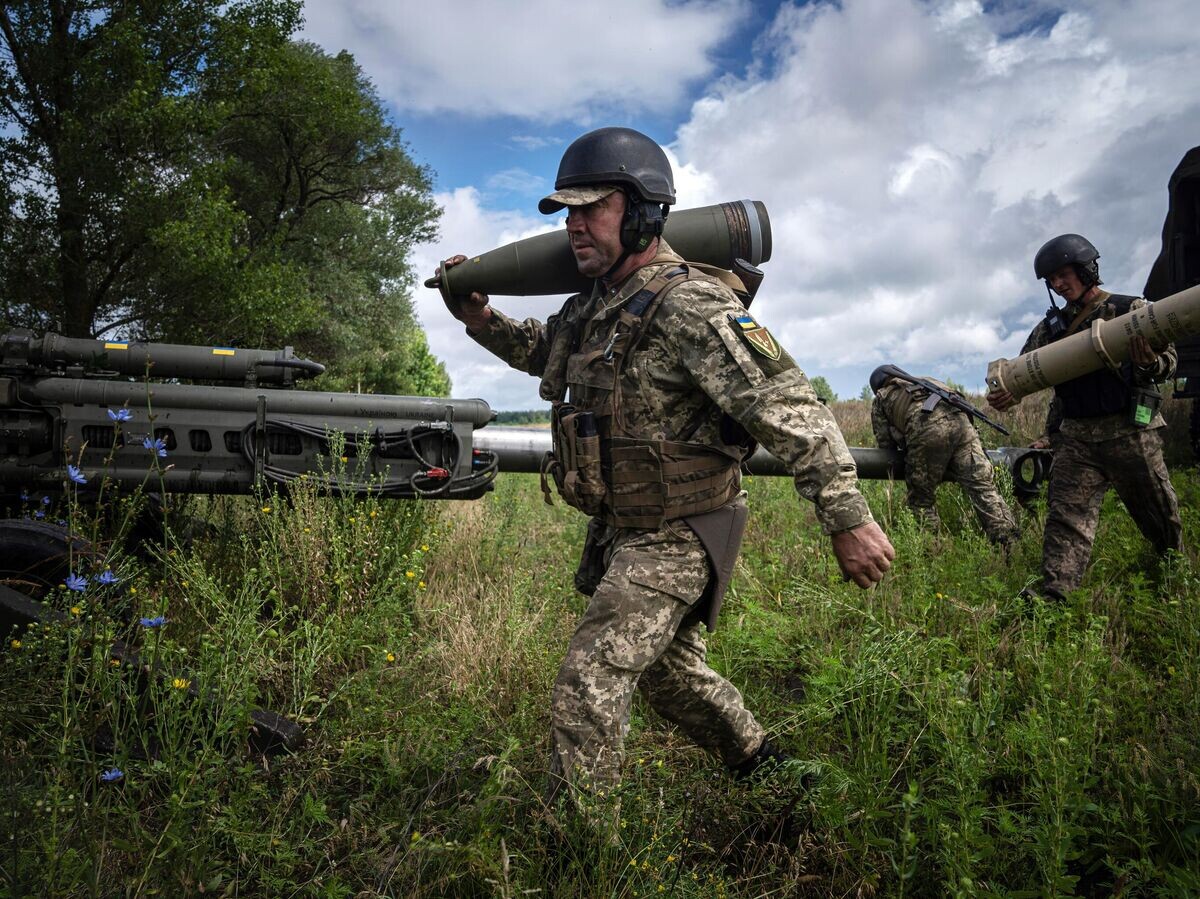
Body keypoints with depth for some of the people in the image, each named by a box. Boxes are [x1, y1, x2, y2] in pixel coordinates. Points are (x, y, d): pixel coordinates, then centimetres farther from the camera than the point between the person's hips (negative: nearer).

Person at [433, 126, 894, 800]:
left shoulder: (688, 304, -23)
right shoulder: (599, 302, 6)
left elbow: (792, 411, -25)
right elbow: (546, 351, 26)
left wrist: (850, 521, -26)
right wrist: (480, 318, 10)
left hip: (676, 536, -10)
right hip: (625, 530, 10)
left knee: (590, 689, -11)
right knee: (670, 669, 25)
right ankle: (762, 766, 47)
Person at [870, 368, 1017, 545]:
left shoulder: (881, 398, 30)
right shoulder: (924, 381, 44)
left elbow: (885, 445, 21)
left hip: (926, 428, -4)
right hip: (959, 418, 4)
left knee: (921, 499, 8)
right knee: (983, 486, -2)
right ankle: (1011, 545, -11)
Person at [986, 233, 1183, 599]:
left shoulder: (1131, 309, 1)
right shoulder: (1052, 325, 11)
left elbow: (1169, 360, -3)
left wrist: (1150, 364, -28)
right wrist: (1007, 390, -14)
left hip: (1129, 431, -2)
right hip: (1076, 437, 2)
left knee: (1158, 511, 11)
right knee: (1066, 515, -10)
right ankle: (1054, 597, -17)